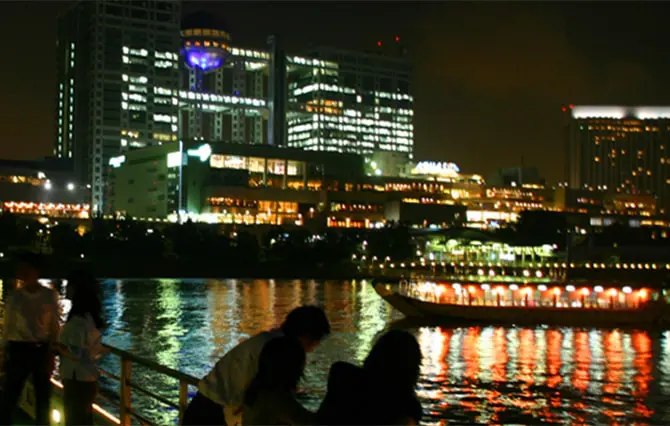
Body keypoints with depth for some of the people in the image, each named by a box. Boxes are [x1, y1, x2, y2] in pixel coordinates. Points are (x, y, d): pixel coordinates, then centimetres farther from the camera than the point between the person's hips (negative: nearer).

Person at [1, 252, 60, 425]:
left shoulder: (50, 296, -2)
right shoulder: (14, 296, -2)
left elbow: (55, 326, 2)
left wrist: (51, 354, -3)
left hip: (42, 351, 1)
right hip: (18, 350, -1)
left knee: (43, 399, 11)